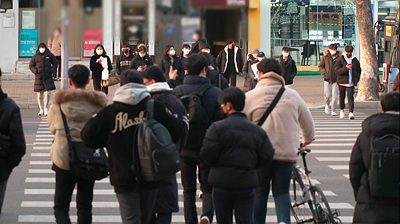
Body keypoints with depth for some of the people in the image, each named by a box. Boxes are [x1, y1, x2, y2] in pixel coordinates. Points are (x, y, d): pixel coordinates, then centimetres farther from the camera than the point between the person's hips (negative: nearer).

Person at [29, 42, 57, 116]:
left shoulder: (50, 55, 4)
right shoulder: (35, 57, 4)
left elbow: (55, 63, 14)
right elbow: (31, 65, 11)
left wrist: (52, 71, -2)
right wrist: (35, 71, -7)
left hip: (48, 77, 0)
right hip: (39, 78, 1)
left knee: (47, 93, -10)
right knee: (39, 94, 3)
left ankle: (46, 108, 7)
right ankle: (41, 109, 15)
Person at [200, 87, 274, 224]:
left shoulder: (217, 127, -7)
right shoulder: (257, 131, 5)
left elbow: (207, 153, -14)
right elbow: (267, 156, 3)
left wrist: (215, 164, 7)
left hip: (222, 183, -2)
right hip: (247, 183, 2)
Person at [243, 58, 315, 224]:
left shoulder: (251, 96, -3)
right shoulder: (292, 95, 4)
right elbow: (307, 121, 16)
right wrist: (308, 139, 36)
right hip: (287, 152, 1)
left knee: (259, 192, 11)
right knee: (282, 191, 10)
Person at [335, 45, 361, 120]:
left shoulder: (355, 61, 9)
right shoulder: (340, 60, 0)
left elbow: (359, 71, 20)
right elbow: (337, 70, -10)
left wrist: (356, 79, 6)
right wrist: (345, 68, -23)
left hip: (351, 83, 0)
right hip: (342, 82, 0)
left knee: (350, 97, -12)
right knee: (341, 97, 9)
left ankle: (351, 113, -19)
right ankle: (342, 110, 33)